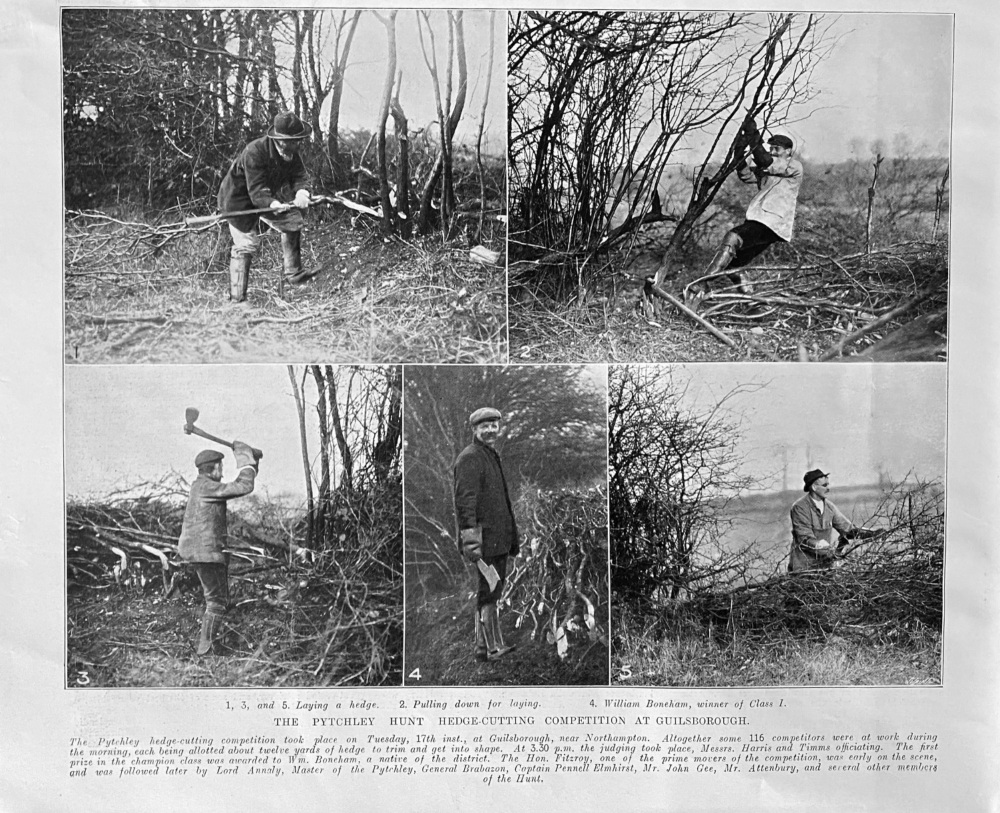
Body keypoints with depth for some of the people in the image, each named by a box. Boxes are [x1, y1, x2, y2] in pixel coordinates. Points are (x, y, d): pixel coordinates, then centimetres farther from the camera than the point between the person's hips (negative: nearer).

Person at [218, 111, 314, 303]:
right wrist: (273, 204, -57)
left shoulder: (291, 151, -12)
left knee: (293, 222, 2)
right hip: (239, 197, -7)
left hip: (268, 197, 7)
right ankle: (237, 298, -1)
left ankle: (293, 273, 14)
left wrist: (301, 192, -39)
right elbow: (256, 190, -39)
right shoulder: (254, 152, -35)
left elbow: (299, 175, -15)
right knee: (246, 244, -9)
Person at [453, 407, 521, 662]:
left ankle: (485, 646, 23)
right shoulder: (469, 458, -11)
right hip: (484, 539, -10)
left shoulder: (492, 456, 20)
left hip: (499, 539, 10)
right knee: (488, 593, -6)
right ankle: (492, 647, -1)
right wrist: (470, 539, -27)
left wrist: (513, 539, 27)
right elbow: (465, 500, -20)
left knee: (494, 591, 14)